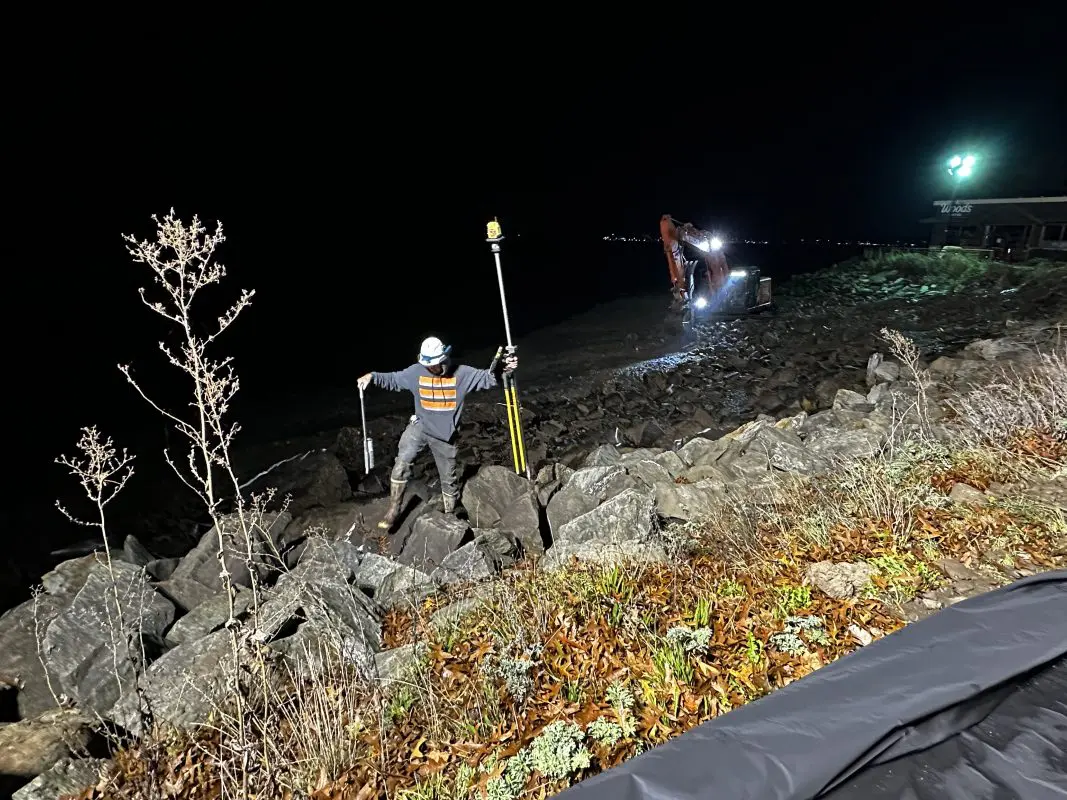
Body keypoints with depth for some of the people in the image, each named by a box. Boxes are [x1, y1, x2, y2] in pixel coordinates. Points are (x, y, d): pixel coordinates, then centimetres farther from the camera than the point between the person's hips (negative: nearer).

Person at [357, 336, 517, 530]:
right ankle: (393, 510, -7)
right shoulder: (416, 372, -9)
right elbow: (392, 379, 2)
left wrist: (502, 367, -31)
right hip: (420, 426, 0)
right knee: (402, 461, -21)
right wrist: (372, 376, -12)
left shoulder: (462, 373, -13)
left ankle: (450, 516, 34)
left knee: (448, 479, 13)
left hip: (445, 435, 0)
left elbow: (488, 378, -12)